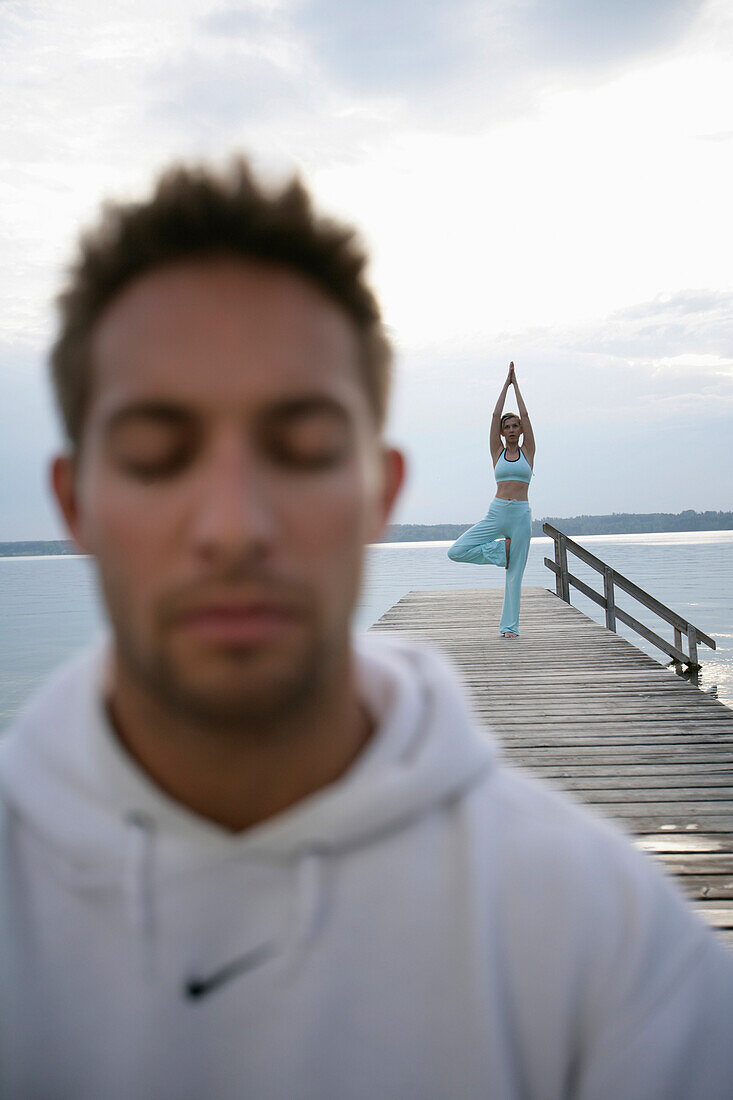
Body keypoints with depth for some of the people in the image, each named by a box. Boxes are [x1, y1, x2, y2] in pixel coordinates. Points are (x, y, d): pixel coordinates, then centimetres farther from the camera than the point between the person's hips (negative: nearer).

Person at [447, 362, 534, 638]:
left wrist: (516, 385, 11)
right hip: (496, 512, 1)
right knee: (456, 552, -12)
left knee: (515, 574, 1)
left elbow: (525, 415, 5)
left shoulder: (527, 452, 9)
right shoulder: (497, 452, 10)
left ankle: (510, 625, 9)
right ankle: (501, 549, 6)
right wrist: (506, 383, 11)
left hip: (521, 514, -1)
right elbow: (496, 415, 6)